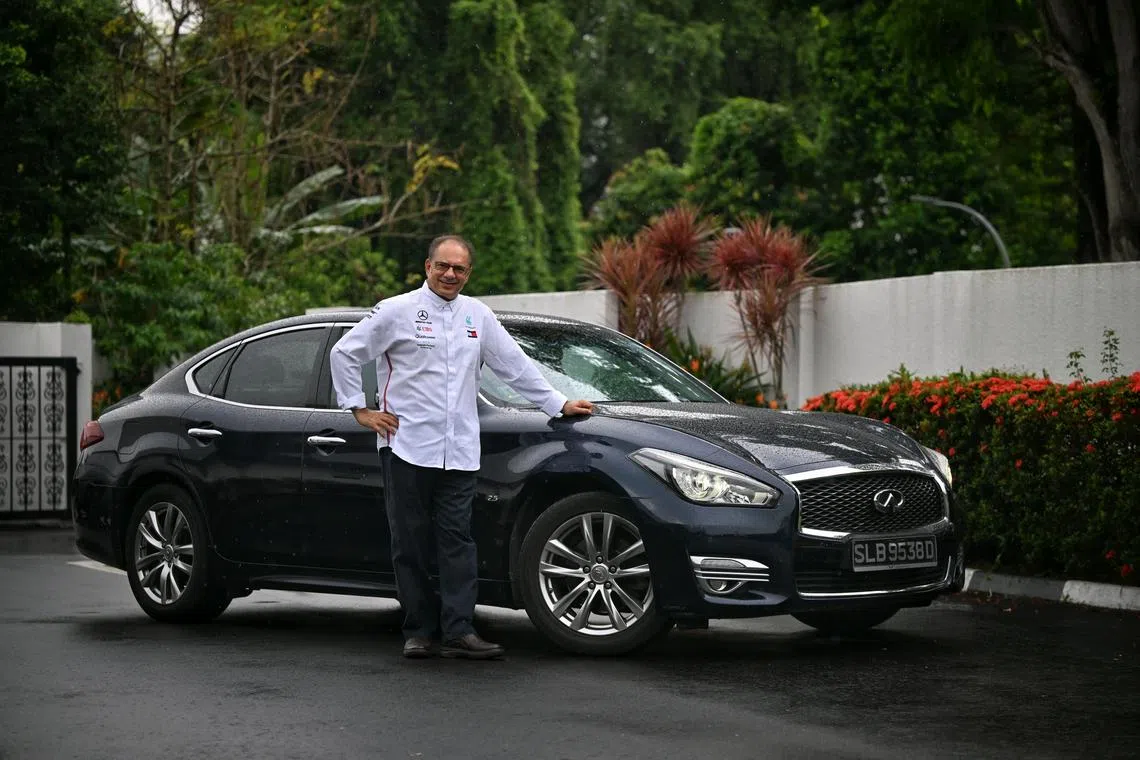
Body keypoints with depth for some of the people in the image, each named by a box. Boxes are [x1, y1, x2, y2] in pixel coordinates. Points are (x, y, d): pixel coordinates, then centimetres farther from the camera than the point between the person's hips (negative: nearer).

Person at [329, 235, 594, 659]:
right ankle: (420, 632, 6)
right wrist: (360, 409, 0)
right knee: (411, 543, 1)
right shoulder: (397, 312, 1)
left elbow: (515, 365, 22)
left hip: (459, 451, 3)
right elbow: (344, 353, 4)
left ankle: (459, 631, -5)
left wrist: (559, 405, 20)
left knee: (457, 540, -3)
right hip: (407, 446, -3)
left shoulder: (477, 316, 15)